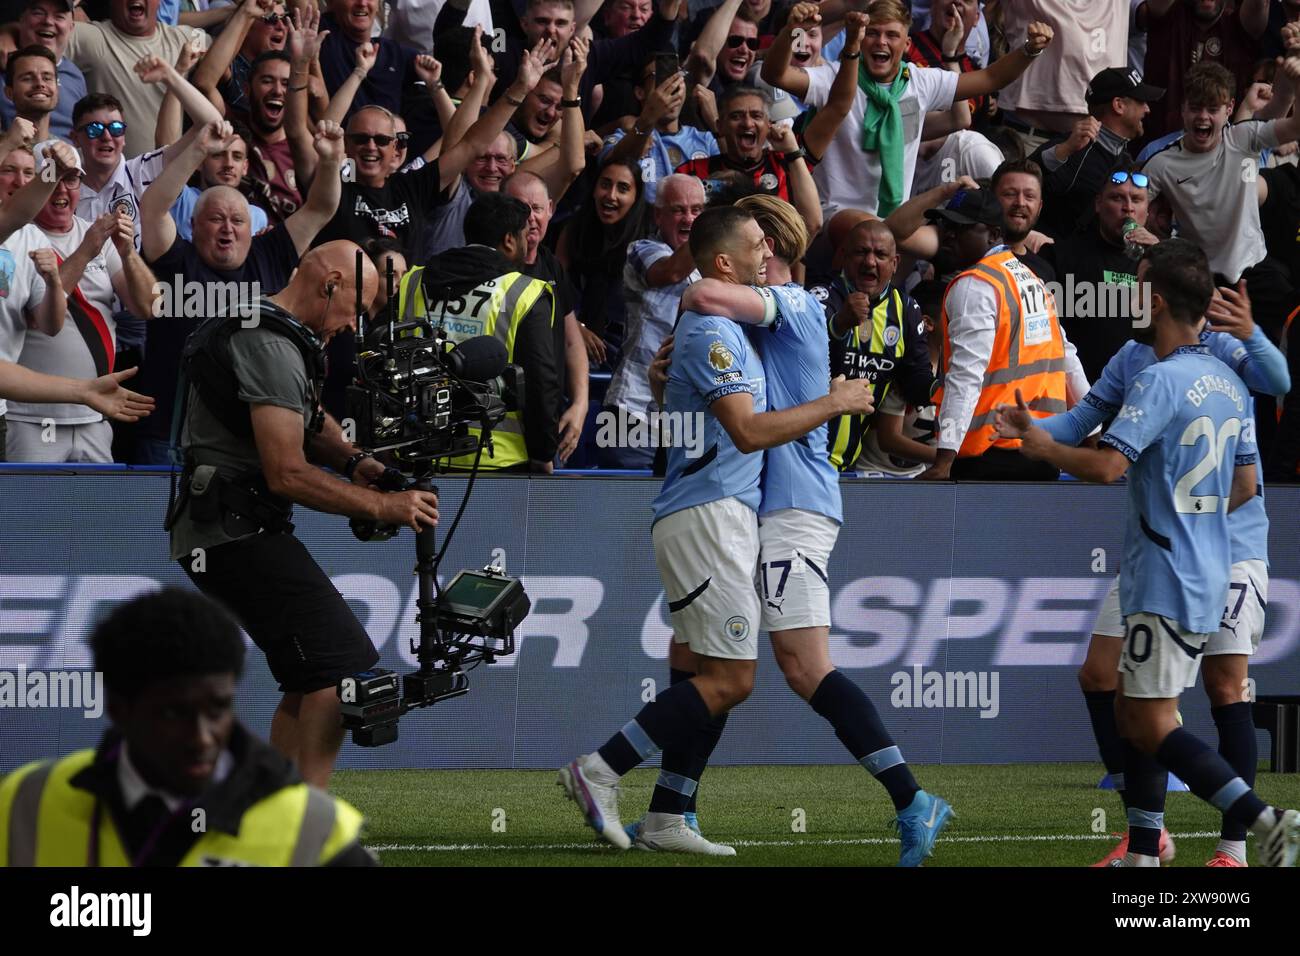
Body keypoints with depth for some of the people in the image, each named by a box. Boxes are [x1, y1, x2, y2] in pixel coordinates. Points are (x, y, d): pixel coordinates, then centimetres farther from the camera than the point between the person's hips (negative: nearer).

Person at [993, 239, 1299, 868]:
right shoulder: (1229, 384, 10)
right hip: (1209, 578, 9)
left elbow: (1107, 465, -26)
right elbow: (1245, 486, 17)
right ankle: (1141, 856, 15)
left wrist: (1038, 444, -10)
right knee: (1133, 715, 15)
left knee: (1151, 727, -7)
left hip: (1165, 582, -9)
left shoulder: (1162, 381, -17)